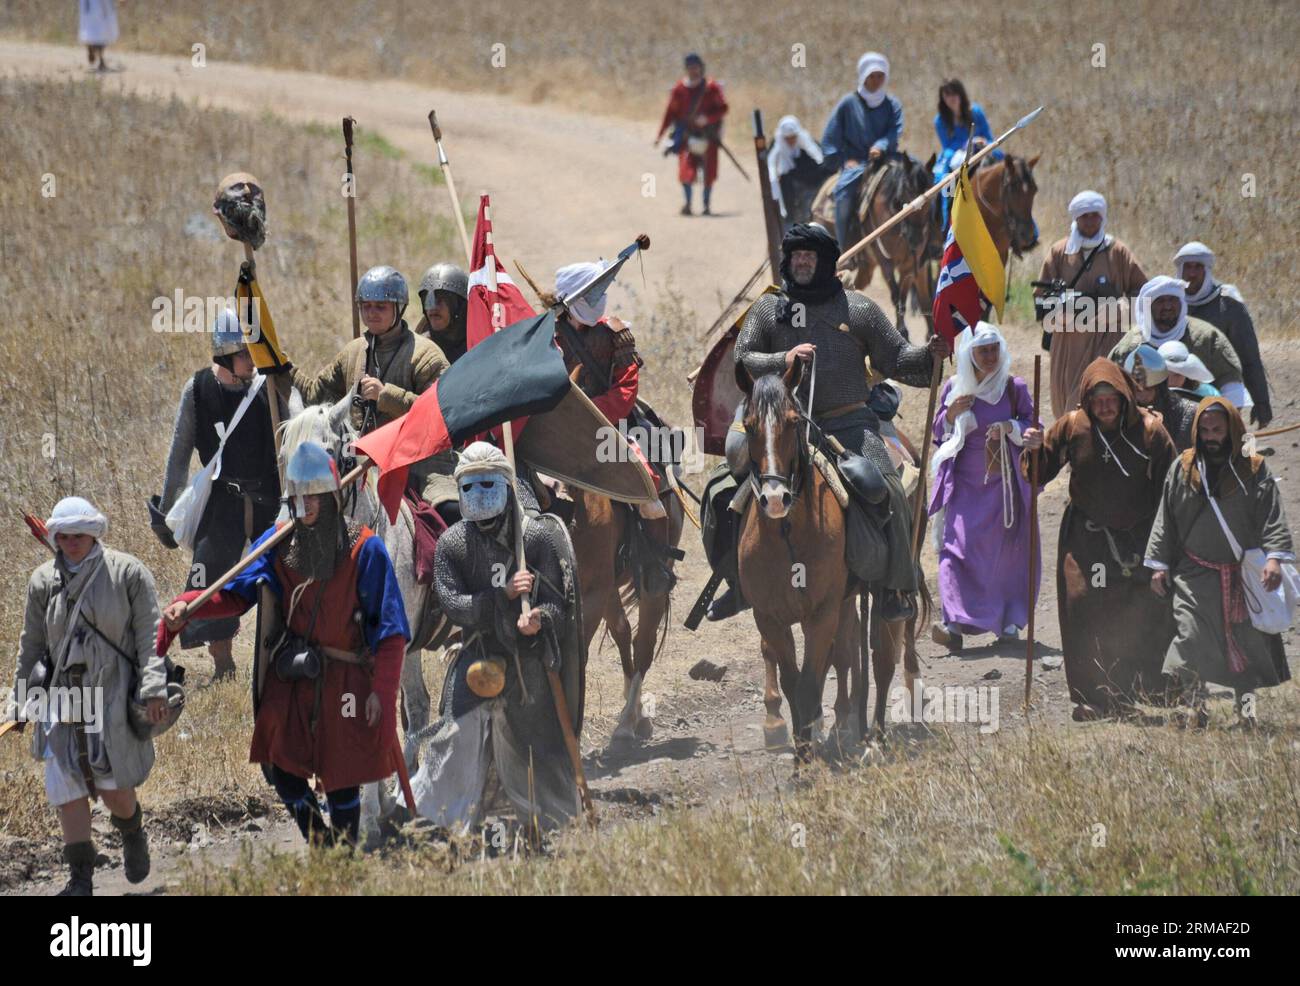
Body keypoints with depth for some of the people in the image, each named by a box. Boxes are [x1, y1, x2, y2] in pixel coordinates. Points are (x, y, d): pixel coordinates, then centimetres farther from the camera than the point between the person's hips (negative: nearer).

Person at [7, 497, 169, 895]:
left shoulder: (128, 573, -1)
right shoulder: (43, 582, 8)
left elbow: (149, 635, -5)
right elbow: (31, 646, 15)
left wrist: (153, 689, -14)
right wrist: (20, 702, 14)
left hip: (113, 694, -3)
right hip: (61, 696, 3)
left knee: (114, 787, -4)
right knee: (67, 788, -3)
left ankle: (132, 836, 31)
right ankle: (80, 879, 4)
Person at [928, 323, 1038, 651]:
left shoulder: (1014, 388, 0)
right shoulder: (954, 387, 4)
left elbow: (1034, 429, 3)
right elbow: (939, 432, 11)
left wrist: (1011, 428, -17)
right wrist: (951, 414, -10)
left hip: (1003, 483, 0)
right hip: (964, 484, 0)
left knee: (1004, 550, 5)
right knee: (959, 547, -14)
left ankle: (1009, 620, 17)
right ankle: (956, 623, -23)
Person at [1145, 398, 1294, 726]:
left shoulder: (1254, 470, -1)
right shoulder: (1183, 469, 4)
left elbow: (1273, 518, -8)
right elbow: (1166, 521, 10)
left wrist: (1274, 557, -22)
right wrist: (1159, 565, 7)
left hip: (1244, 575, 0)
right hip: (1195, 574, 0)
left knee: (1249, 641, 4)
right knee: (1192, 638, -12)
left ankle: (1247, 703, 18)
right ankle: (1194, 706, -8)